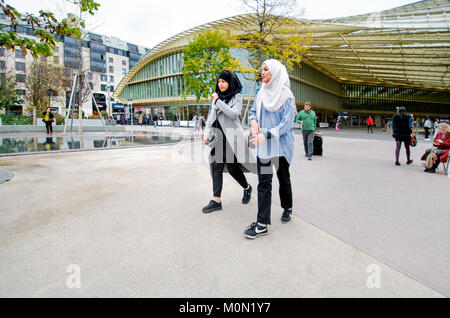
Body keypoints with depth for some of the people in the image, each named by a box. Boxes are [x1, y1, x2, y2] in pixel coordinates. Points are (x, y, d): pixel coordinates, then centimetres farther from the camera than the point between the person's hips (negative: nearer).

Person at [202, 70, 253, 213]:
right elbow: (211, 115, 15)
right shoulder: (217, 97, 16)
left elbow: (233, 114, -16)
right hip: (218, 137, 5)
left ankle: (247, 188, 29)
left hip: (231, 137, -5)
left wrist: (218, 101, -13)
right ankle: (216, 200, 7)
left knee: (233, 167, 0)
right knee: (216, 167, 1)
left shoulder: (237, 97, 0)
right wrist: (206, 131, 0)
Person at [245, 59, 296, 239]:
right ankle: (262, 224, 1)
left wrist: (265, 135, -25)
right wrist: (253, 121, -4)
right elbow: (253, 111, 19)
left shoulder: (286, 96, -7)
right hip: (263, 145, 4)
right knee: (263, 182, -1)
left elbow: (286, 123, -15)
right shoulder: (262, 93, 9)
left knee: (283, 178, 14)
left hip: (281, 145, -4)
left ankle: (287, 208, 40)